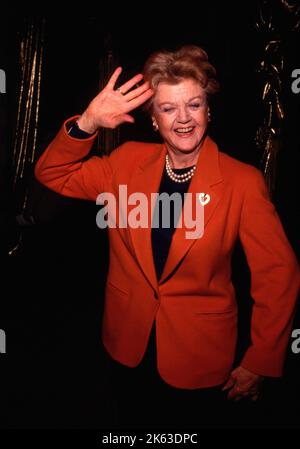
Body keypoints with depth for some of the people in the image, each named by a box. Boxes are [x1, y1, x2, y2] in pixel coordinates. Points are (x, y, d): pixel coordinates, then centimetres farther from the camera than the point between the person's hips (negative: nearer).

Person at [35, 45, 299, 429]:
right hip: (129, 347, 4)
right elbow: (52, 174, -1)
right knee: (134, 428, 26)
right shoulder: (128, 161, -5)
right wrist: (88, 123, -20)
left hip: (199, 357, -3)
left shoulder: (242, 182, -17)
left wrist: (260, 364, -8)